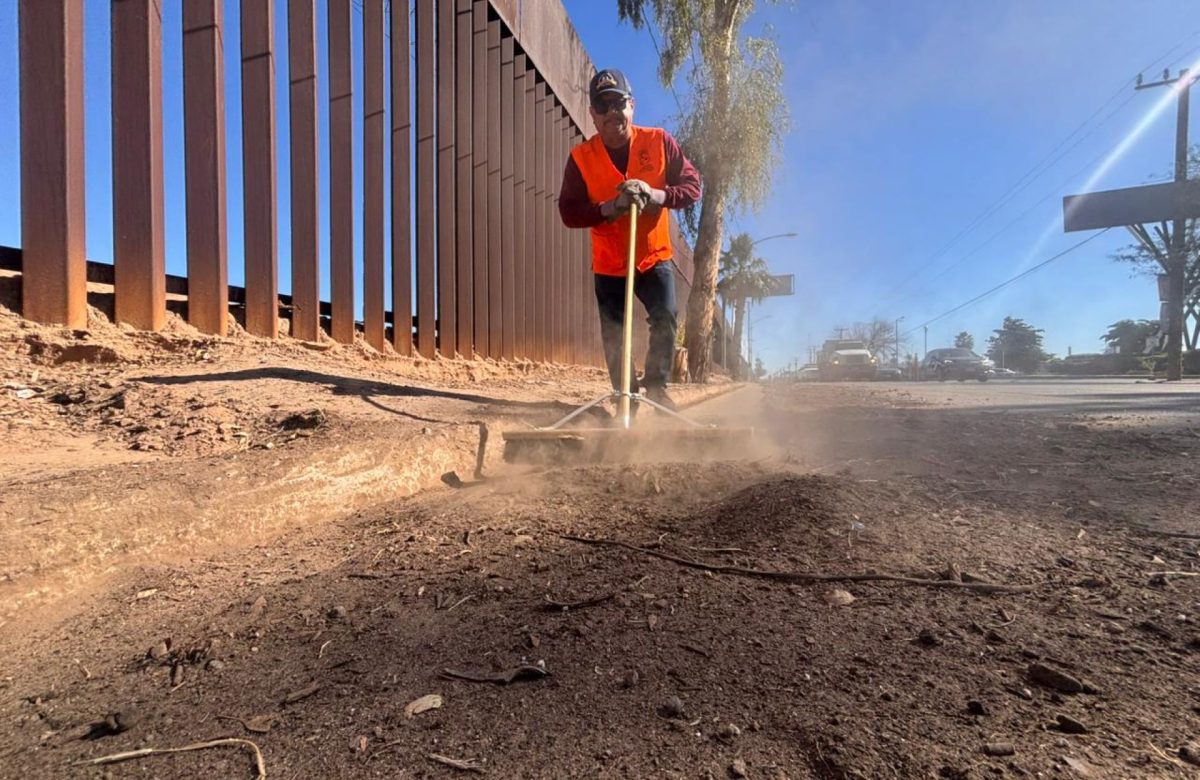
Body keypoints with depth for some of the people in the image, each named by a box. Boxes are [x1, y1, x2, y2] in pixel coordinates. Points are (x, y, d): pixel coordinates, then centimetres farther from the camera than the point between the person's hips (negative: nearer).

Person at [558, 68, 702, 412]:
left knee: (667, 318, -15)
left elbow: (692, 186, -7)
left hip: (655, 258, 0)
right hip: (608, 265, 0)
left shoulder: (659, 142, -5)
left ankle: (655, 385, 6)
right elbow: (568, 212, -12)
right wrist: (609, 207, -27)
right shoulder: (581, 157, -7)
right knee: (614, 336, 2)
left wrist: (656, 195, -25)